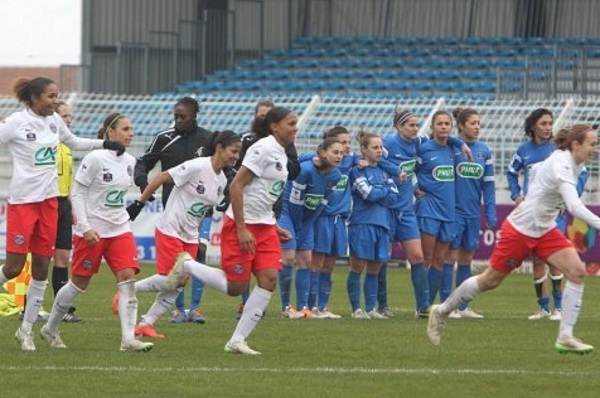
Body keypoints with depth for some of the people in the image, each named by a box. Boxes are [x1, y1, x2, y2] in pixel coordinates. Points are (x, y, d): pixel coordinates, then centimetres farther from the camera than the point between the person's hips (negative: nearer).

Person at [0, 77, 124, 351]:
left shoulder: (54, 121, 9)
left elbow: (74, 143, 25)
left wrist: (105, 144, 18)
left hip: (49, 200, 6)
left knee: (42, 268, 4)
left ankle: (27, 329, 14)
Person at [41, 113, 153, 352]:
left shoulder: (129, 161, 6)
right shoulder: (95, 159, -14)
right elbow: (77, 193, -12)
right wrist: (85, 227, -18)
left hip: (120, 229, 6)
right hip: (92, 230, -6)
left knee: (128, 277, -11)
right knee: (80, 283, 5)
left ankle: (128, 339, -17)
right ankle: (50, 329, 26)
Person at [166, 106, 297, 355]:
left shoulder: (281, 154, 13)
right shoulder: (263, 149, -15)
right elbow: (236, 186, -19)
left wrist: (275, 227, 17)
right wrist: (242, 229, -22)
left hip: (264, 227, 9)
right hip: (240, 225, -9)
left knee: (269, 279, -7)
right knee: (235, 287, -5)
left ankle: (237, 340, -2)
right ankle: (187, 265, 17)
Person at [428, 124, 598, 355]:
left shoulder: (568, 161, 1)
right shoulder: (562, 166, -28)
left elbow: (536, 169, 21)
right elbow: (575, 206, -41)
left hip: (545, 230, 8)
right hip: (521, 229, -8)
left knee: (577, 271, -11)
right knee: (490, 280, 6)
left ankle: (565, 338, -9)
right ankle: (442, 312, 28)